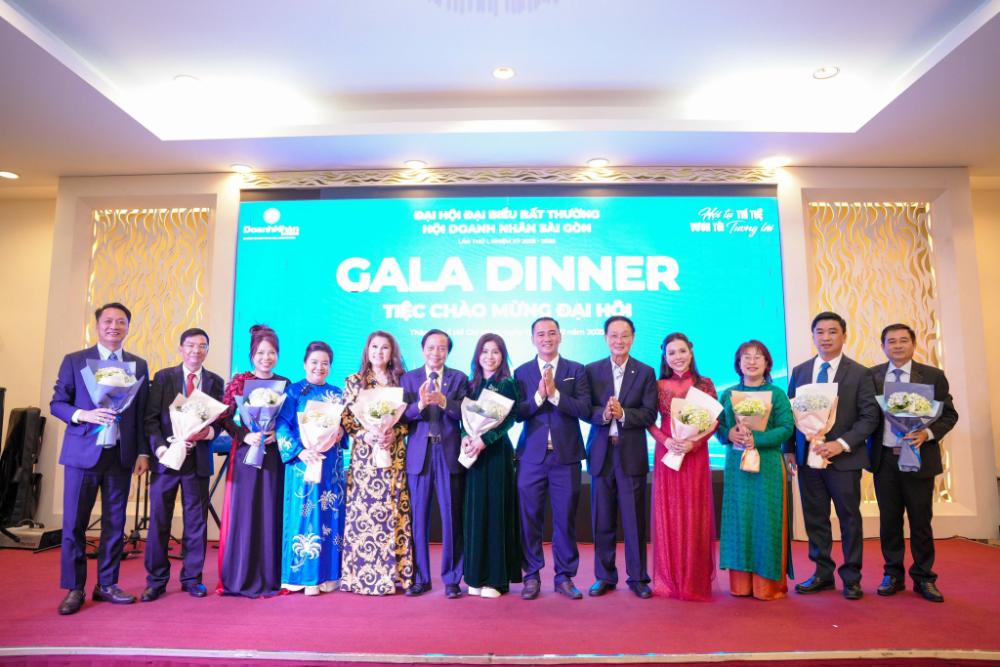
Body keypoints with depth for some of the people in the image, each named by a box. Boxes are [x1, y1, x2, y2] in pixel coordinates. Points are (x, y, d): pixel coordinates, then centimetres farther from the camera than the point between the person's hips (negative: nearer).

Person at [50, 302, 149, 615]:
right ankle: (74, 589, 14)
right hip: (82, 453, -2)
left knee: (115, 524, 7)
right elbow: (56, 403, 2)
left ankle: (107, 584, 19)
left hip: (121, 455, 2)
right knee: (74, 524, 2)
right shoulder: (74, 361, 4)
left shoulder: (139, 365, 8)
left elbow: (143, 413, 8)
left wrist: (143, 452, 2)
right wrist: (84, 415, -18)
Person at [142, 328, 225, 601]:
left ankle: (192, 578, 19)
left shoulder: (215, 382, 8)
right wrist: (160, 447, -14)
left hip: (198, 459, 1)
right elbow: (151, 418, 0)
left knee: (196, 520, 7)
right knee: (159, 520, 4)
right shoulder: (163, 377, 5)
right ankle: (156, 580, 17)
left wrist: (208, 432, -16)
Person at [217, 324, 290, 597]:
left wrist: (277, 435, -11)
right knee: (244, 513, 1)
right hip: (245, 453, -1)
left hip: (275, 455, 1)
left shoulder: (285, 384, 6)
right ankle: (241, 578, 12)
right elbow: (225, 418, -2)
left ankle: (271, 577, 13)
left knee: (272, 514, 4)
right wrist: (245, 436, -15)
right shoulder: (239, 381, 2)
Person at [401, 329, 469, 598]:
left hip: (449, 454, -1)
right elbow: (403, 416, -5)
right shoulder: (409, 378, 7)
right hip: (419, 454, 1)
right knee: (418, 518, 8)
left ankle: (451, 578, 16)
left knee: (451, 518, 3)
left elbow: (463, 414, -7)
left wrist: (443, 401, -23)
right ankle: (420, 578, 21)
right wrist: (420, 404, -24)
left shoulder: (458, 378, 5)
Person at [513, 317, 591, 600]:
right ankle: (532, 576, 21)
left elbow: (585, 410, -8)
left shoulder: (576, 370, 3)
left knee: (565, 519, 7)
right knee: (530, 518, 7)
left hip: (566, 456, 0)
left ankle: (564, 577, 21)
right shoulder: (522, 372, 6)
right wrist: (538, 396, -17)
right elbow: (517, 413, -3)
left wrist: (554, 394, -17)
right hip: (531, 456, 1)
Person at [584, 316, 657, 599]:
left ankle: (638, 578, 19)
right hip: (601, 453, 1)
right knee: (602, 521, 9)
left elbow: (649, 414, -5)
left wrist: (622, 414, -20)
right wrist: (603, 414, -20)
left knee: (634, 520, 5)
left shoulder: (646, 372, 3)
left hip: (632, 454, -1)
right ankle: (604, 576, 22)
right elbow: (585, 410, -1)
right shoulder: (592, 370, 6)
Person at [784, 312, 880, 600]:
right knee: (814, 519, 10)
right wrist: (789, 450, 3)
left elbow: (870, 417, -5)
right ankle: (823, 573, 24)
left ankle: (851, 577, 23)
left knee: (849, 519, 8)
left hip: (844, 458, -3)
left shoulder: (859, 373, -1)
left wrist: (842, 444, -16)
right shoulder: (799, 371, 8)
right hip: (807, 457, 3)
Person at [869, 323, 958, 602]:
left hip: (919, 457, -1)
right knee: (889, 520, 9)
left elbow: (949, 415, 1)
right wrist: (866, 449, -9)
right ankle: (893, 575, 21)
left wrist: (927, 434, -16)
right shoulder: (871, 376, 4)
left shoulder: (933, 376, 1)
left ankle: (923, 578, 20)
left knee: (921, 521, 6)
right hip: (884, 459, 1)